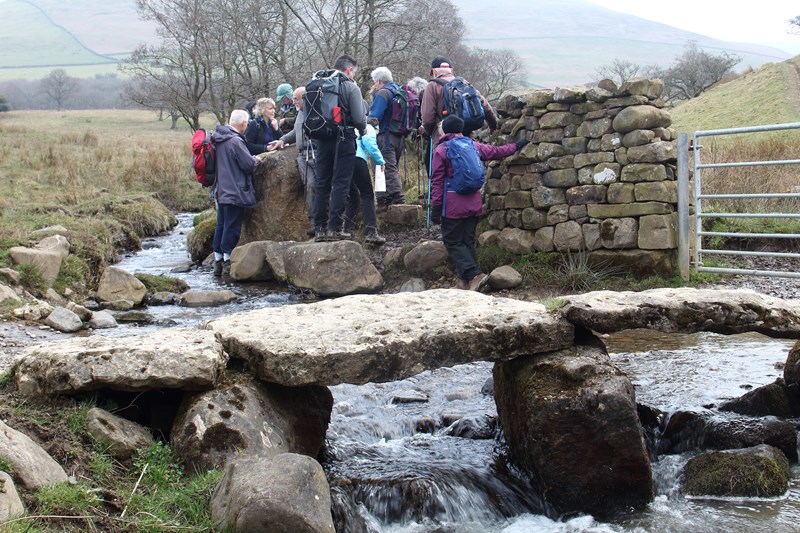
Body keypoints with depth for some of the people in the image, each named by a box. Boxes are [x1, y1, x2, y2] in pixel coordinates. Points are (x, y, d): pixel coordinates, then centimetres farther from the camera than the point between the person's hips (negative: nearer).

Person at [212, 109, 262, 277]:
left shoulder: (219, 140, 9)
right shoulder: (235, 141, -19)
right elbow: (249, 165, -16)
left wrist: (252, 159, 19)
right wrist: (256, 160, 5)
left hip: (222, 192, 9)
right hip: (236, 192, -9)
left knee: (221, 226, 12)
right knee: (232, 227, -3)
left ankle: (218, 261, 16)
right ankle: (227, 262, -1)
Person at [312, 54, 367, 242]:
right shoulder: (351, 87, -6)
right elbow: (359, 118, -10)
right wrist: (363, 129, 10)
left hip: (322, 140, 5)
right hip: (344, 140, -5)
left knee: (322, 184, 10)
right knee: (340, 183, -1)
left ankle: (319, 228, 10)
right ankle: (334, 227, -4)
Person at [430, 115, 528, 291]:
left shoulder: (440, 150, -4)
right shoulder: (473, 146, 9)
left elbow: (437, 182, -8)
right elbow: (496, 151, 22)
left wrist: (435, 208, -6)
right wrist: (516, 146, 39)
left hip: (453, 207, -5)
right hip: (474, 204, 5)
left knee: (453, 242, -2)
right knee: (468, 242, 10)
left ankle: (474, 275, -18)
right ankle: (465, 281, 10)